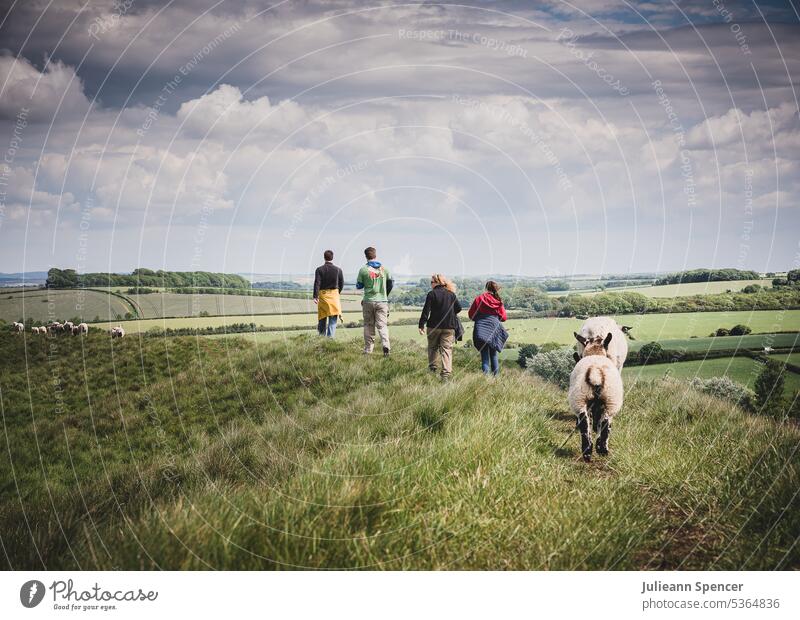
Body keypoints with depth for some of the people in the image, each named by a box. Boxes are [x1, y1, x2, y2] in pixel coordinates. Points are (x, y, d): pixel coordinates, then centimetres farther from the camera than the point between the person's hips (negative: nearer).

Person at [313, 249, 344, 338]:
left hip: (322, 295, 1)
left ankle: (321, 336, 18)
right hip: (334, 294, -1)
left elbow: (317, 283, -8)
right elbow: (342, 284, 7)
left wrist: (315, 296, -11)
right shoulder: (338, 270, 2)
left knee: (322, 319, 11)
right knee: (333, 320, -1)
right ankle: (330, 337, -10)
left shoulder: (319, 269, 0)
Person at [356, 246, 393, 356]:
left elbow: (359, 286, 2)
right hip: (382, 301, 1)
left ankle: (368, 350, 13)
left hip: (368, 301, -1)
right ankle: (385, 345, -23)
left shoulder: (363, 270, -5)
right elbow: (391, 283, 10)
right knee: (382, 325, 0)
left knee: (369, 326, 9)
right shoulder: (384, 269, 2)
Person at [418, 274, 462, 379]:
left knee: (433, 347, 16)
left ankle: (433, 368, 16)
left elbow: (426, 310, -10)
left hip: (434, 326, -2)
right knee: (447, 349, 1)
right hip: (449, 327, 3)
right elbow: (458, 308, 11)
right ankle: (446, 373, -7)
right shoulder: (452, 294, 7)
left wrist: (421, 325, -8)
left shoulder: (432, 294, -5)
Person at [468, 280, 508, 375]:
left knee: (484, 354, 3)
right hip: (494, 329, 1)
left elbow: (471, 314, 1)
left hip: (481, 329, -1)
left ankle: (485, 373, -10)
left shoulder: (479, 298, -1)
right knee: (493, 354, 14)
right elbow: (503, 317, 6)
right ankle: (496, 374, 14)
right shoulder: (498, 301, 1)